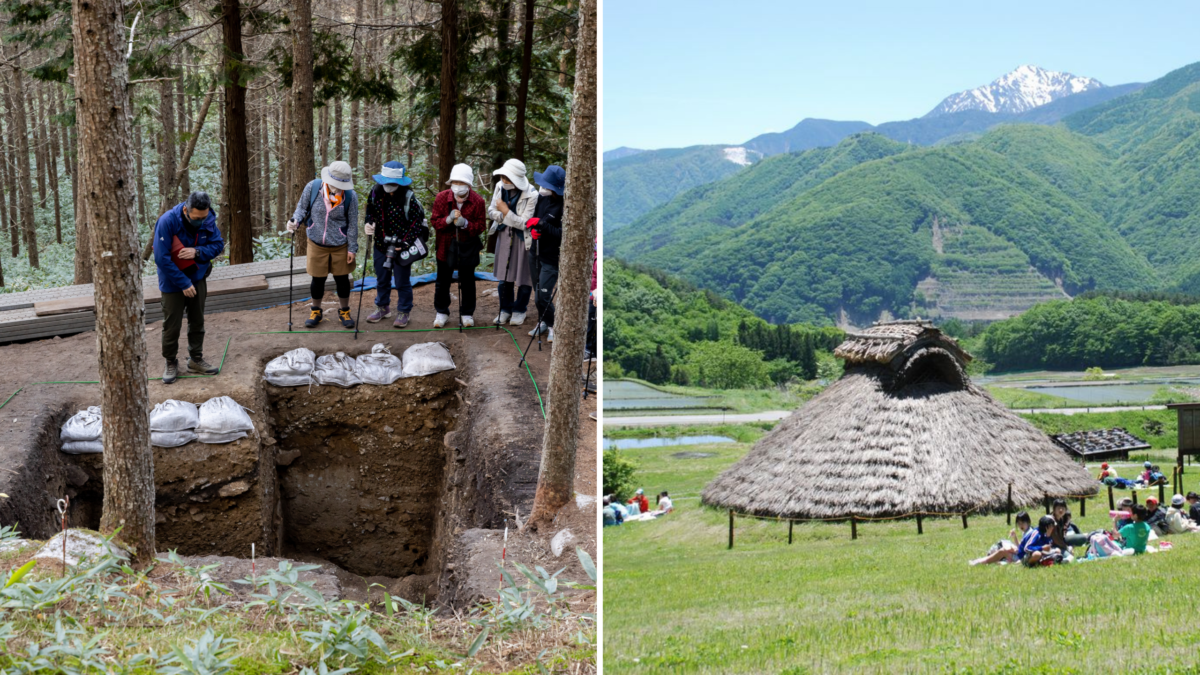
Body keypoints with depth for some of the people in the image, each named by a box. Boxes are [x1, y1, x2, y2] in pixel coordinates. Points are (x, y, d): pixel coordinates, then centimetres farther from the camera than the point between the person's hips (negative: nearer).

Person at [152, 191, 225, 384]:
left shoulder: (208, 220, -14)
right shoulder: (167, 222, -27)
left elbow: (218, 244, -4)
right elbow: (162, 259, -24)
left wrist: (198, 252, -26)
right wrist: (184, 283, -22)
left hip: (198, 278, 4)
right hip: (173, 281, -4)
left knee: (197, 321, 13)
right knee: (172, 325, 2)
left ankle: (196, 359, 28)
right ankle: (171, 364, 18)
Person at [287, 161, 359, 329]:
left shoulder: (350, 196, -14)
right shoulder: (312, 187, -14)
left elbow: (352, 224, -6)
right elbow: (302, 208, 1)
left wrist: (352, 248, -4)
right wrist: (295, 220, -20)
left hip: (340, 246, -1)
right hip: (317, 244, 1)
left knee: (342, 279, 9)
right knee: (318, 279, 10)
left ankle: (344, 312, 30)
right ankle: (316, 312, 31)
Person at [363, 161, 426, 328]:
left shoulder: (408, 197, -17)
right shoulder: (375, 193, -4)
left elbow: (416, 222, -12)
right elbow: (370, 212, 12)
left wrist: (404, 243, -17)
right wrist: (369, 225, -9)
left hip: (402, 246, -5)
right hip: (381, 245, 5)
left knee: (402, 281, 6)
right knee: (381, 279, 19)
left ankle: (403, 312, 21)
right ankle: (382, 308, 37)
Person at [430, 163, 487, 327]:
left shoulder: (477, 201, -11)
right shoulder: (442, 197, -9)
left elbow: (481, 226, -8)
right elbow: (434, 220, -6)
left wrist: (465, 223, -26)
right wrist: (448, 220, -26)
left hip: (468, 246, -1)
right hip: (446, 245, 1)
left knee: (467, 281, 9)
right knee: (443, 280, 9)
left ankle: (467, 313, 24)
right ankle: (441, 312, 25)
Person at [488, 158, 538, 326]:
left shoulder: (531, 195, -25)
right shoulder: (500, 186, -8)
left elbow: (524, 223, -22)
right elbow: (491, 211, -1)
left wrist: (506, 212, -23)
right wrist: (503, 216, -21)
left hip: (523, 238, -5)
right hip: (504, 235, 5)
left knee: (523, 276, 9)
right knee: (504, 275, 14)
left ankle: (519, 310, 27)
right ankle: (506, 309, 30)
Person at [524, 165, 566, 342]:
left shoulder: (562, 205, -22)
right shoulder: (540, 197, 0)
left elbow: (562, 233, -25)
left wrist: (542, 225, -28)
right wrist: (533, 228, -7)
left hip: (551, 256, -7)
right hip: (535, 253, 7)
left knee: (543, 295, -7)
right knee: (537, 292, 18)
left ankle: (553, 326, 14)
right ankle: (543, 322, 37)